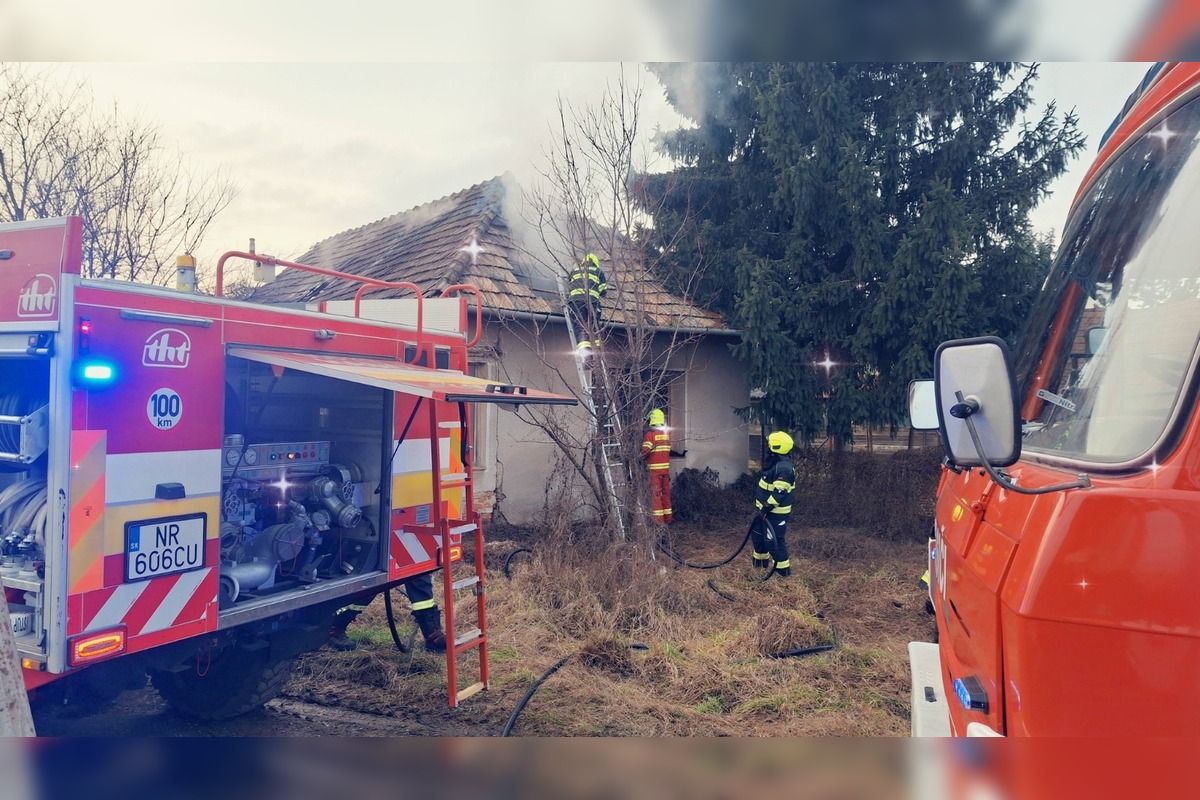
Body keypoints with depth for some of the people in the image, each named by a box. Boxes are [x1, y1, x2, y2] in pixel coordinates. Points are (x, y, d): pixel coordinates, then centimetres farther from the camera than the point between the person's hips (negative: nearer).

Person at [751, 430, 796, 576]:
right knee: (758, 533, 22)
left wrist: (764, 509, -27)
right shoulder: (774, 461, 7)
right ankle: (760, 559, 41)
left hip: (775, 512, -10)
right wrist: (761, 507, 25)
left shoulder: (783, 468, -26)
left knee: (774, 540, -3)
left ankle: (783, 569, 9)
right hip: (765, 508, 10)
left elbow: (779, 493, -29)